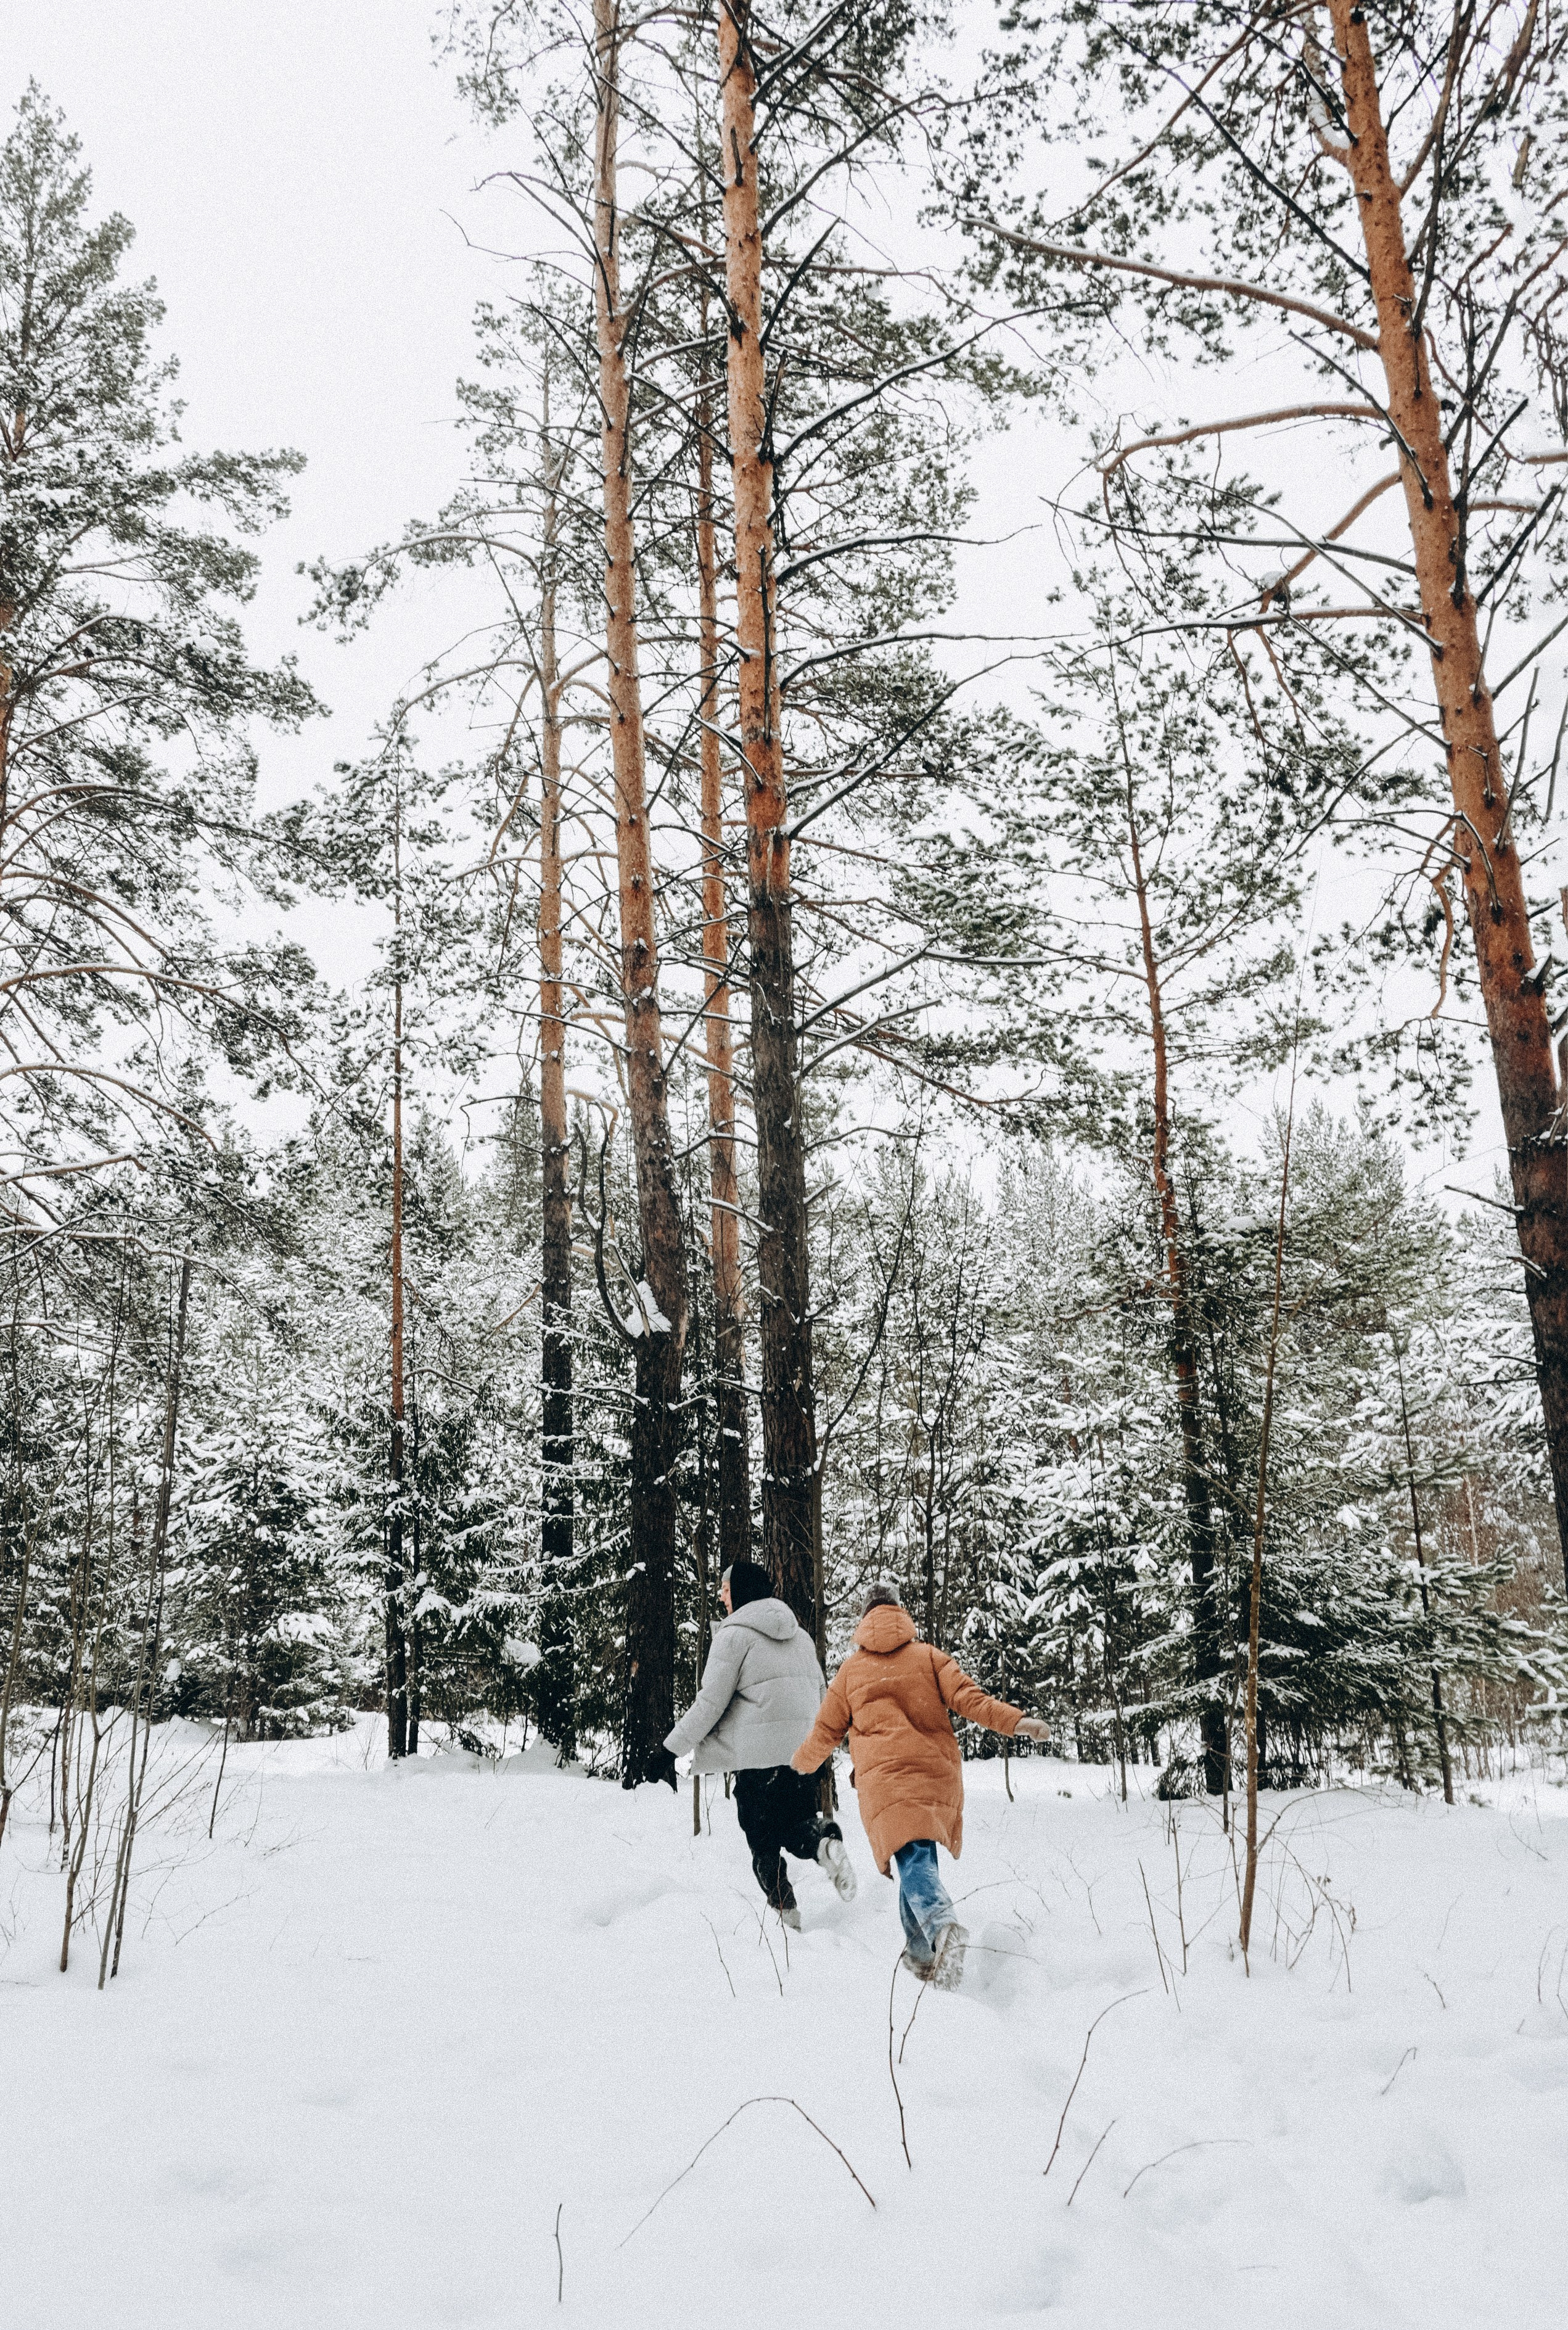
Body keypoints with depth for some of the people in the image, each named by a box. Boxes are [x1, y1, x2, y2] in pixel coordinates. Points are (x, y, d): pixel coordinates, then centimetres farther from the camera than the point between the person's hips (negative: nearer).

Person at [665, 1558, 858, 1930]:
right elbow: (820, 1694, 20)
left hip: (758, 1756, -6)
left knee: (764, 1843, 7)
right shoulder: (801, 1636, 15)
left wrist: (676, 1745, 2)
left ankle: (785, 1913, -3)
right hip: (804, 1753, 6)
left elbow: (711, 1701, -9)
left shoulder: (734, 1634, -7)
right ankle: (824, 1841, -14)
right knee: (798, 1826, 17)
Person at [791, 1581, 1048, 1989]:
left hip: (884, 1776, -2)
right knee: (921, 1856, 19)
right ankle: (921, 1952, 17)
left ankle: (944, 1929, -39)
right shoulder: (929, 1656, 14)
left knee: (913, 1861, -12)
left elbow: (826, 1731, 21)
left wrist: (803, 1761, 40)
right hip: (939, 1772, 2)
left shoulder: (851, 1669, 15)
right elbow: (966, 1698, -2)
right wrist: (1016, 1721, -7)